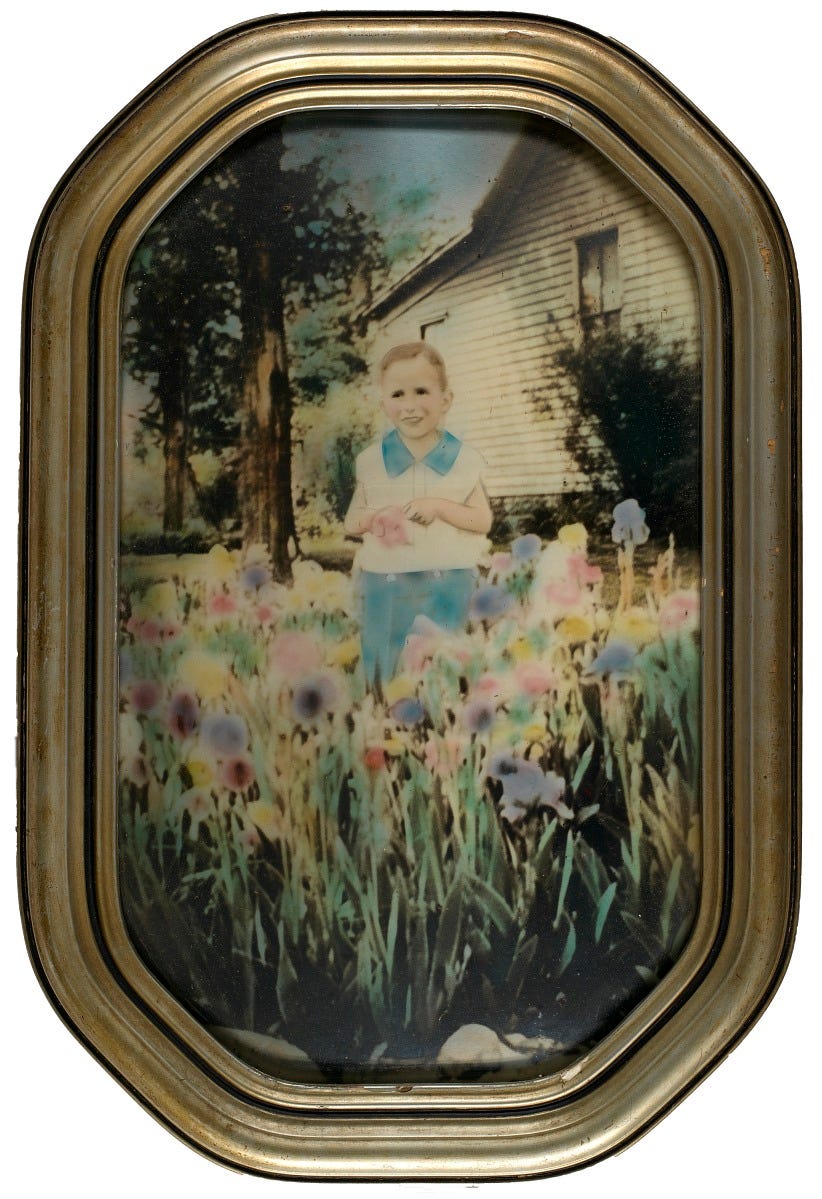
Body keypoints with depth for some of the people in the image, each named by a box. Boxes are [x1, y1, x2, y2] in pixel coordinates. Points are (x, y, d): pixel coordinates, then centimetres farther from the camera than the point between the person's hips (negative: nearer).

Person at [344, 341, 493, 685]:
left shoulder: (463, 459, -1)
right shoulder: (371, 461, 2)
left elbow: (483, 521, -1)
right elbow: (351, 523, 7)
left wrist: (439, 506, -16)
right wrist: (375, 517, -15)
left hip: (448, 584, -1)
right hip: (386, 586, 1)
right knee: (386, 677, 7)